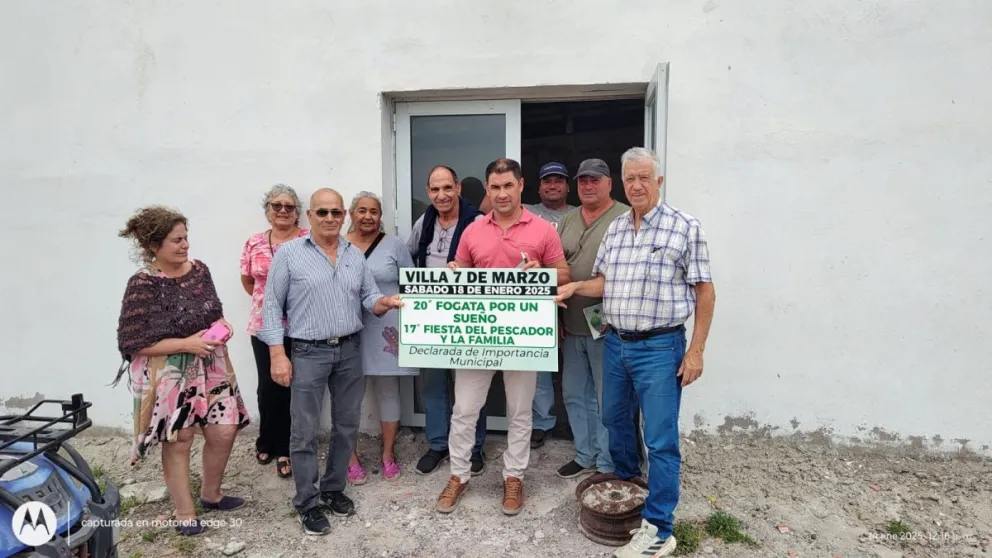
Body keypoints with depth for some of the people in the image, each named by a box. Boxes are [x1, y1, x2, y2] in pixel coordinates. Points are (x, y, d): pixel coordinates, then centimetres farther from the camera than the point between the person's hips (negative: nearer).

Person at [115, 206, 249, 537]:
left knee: (224, 433, 8)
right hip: (170, 375, -5)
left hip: (211, 366, 5)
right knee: (178, 442, 8)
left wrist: (223, 326, -5)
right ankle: (184, 513, 26)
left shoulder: (199, 269, 1)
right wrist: (186, 343, -22)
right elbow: (134, 343, -16)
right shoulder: (143, 285, -16)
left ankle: (211, 494, 34)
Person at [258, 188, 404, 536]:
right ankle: (307, 503, 18)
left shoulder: (355, 255, 9)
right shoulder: (289, 253, -4)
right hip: (308, 353, -4)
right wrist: (277, 354, -11)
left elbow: (368, 298, 10)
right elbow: (272, 306, -5)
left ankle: (333, 489, 31)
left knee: (347, 424, 13)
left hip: (349, 350, 5)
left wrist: (384, 303, -14)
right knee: (305, 431, 2)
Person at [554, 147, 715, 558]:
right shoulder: (614, 229, 8)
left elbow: (704, 291, -7)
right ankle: (626, 486, 45)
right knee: (615, 421, 20)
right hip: (615, 343, 6)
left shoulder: (685, 227, -8)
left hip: (660, 347, -6)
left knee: (660, 440, -1)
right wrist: (575, 287, -5)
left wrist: (695, 350, -11)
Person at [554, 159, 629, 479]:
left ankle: (608, 465, 21)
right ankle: (585, 456, 33)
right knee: (574, 395, 16)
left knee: (607, 399, 5)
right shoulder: (567, 221, 12)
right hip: (572, 326, 7)